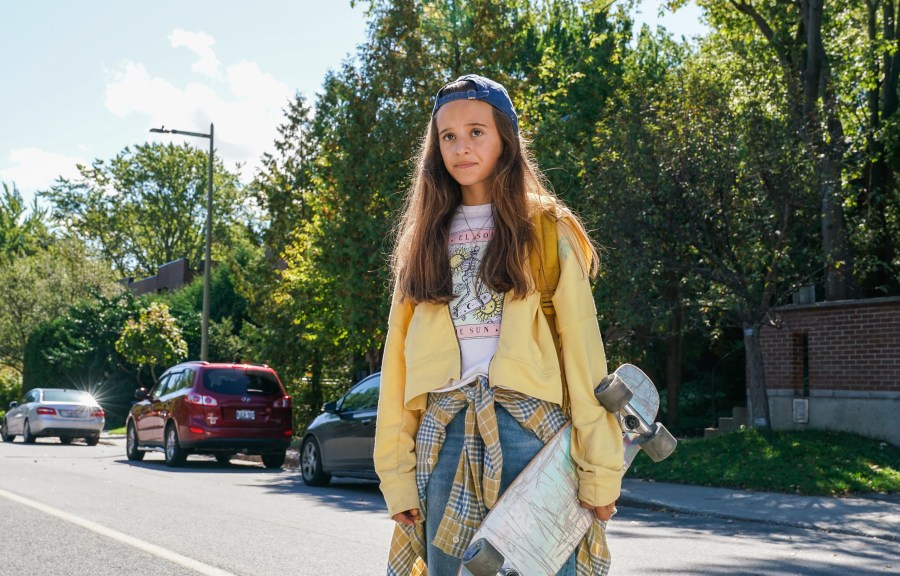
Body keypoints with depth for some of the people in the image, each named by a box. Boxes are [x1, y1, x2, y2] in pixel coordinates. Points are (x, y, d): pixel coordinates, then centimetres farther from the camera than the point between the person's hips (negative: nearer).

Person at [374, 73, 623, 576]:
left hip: (530, 432, -3)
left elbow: (582, 350, -1)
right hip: (446, 438, 3)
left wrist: (599, 469, -8)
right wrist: (397, 472, 3)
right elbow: (399, 359, 11)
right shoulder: (425, 241, 15)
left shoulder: (548, 232, 5)